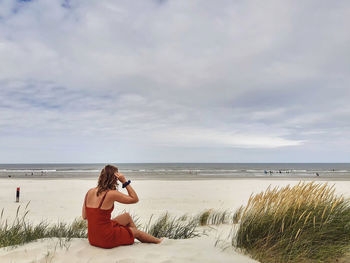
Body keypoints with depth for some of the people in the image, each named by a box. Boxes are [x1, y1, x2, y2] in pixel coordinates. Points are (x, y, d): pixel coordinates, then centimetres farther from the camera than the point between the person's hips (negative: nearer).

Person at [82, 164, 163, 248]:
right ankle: (157, 241, 46)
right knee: (136, 232, 20)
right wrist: (125, 181, -11)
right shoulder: (111, 194, -21)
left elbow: (84, 216, 7)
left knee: (127, 216, 24)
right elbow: (135, 199, -9)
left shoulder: (89, 192, -1)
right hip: (106, 240, -7)